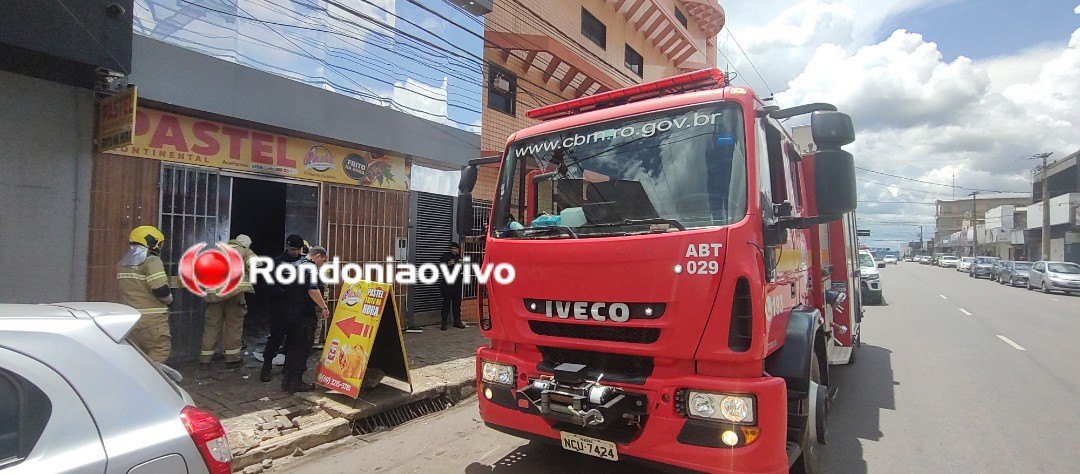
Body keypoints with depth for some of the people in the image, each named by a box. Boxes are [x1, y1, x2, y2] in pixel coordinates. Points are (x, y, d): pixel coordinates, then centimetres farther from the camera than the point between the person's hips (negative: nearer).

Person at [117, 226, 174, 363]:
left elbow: (128, 287, 18)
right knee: (159, 351, -3)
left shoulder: (123, 262, 13)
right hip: (151, 318, -8)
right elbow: (161, 289, -21)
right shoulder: (151, 261, -14)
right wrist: (169, 299, -4)